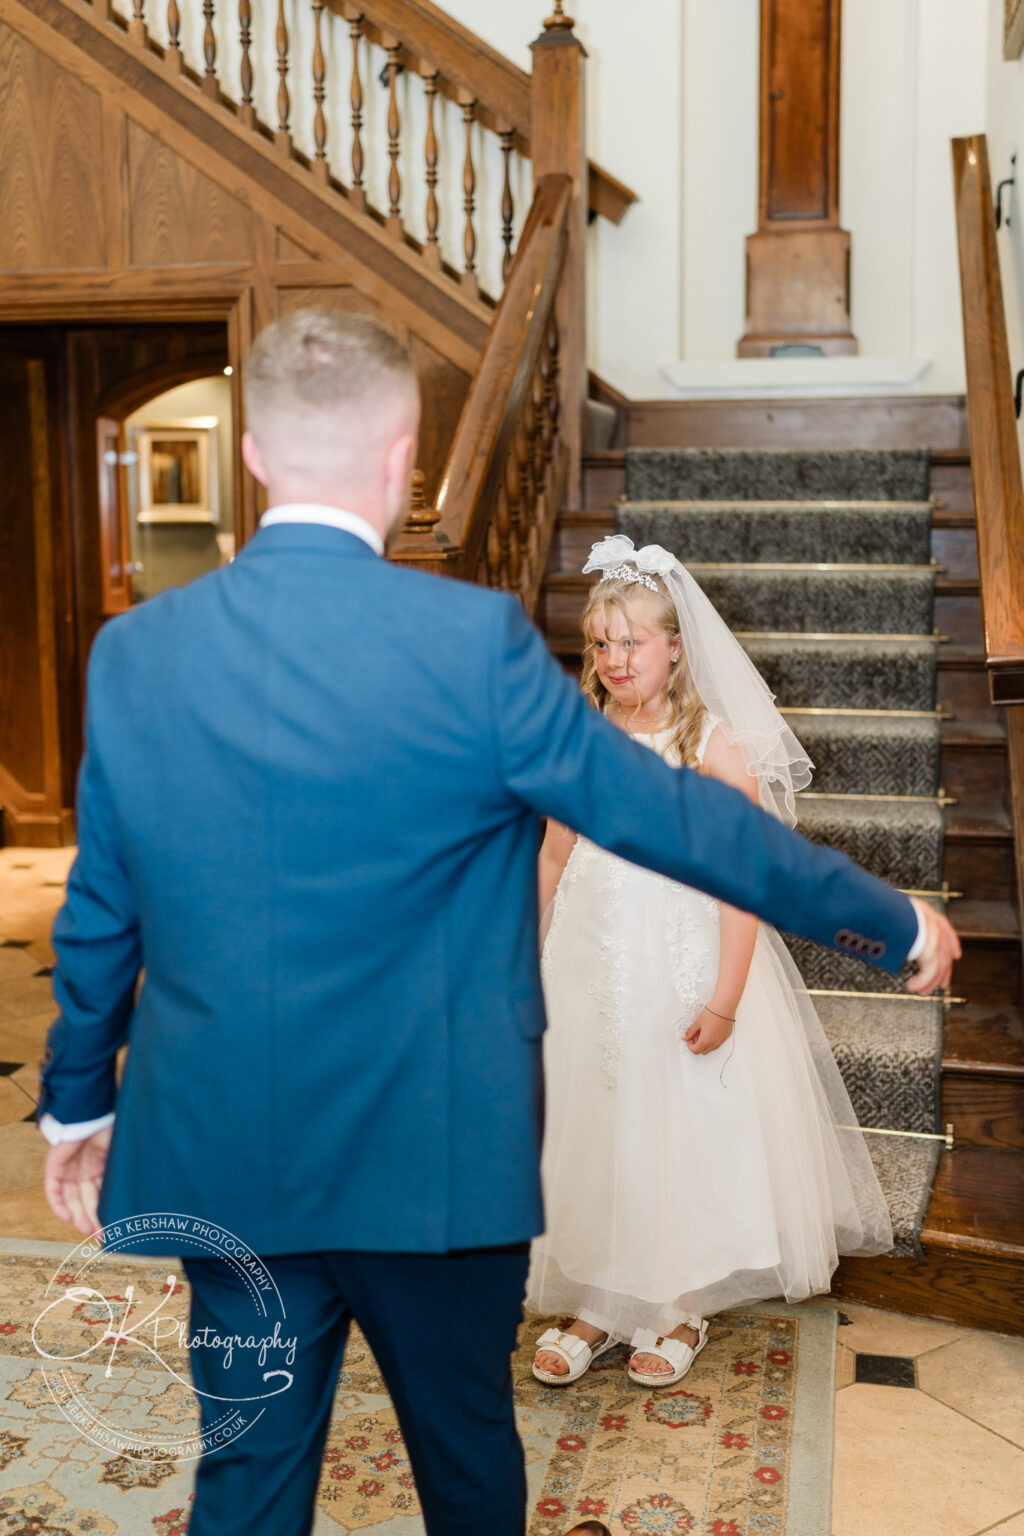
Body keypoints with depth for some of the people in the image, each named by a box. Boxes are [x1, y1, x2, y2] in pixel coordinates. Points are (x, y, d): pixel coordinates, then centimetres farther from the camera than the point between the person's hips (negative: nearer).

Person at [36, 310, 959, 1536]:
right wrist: (893, 925, 3)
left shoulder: (131, 653, -5)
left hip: (218, 1161, 3)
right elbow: (673, 817, -11)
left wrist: (77, 1102, 21)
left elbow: (98, 916, 5)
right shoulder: (473, 640, -18)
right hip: (435, 1160, -3)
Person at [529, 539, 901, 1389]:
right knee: (588, 1131, 11)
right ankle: (597, 1303, 30)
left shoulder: (715, 746, -13)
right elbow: (555, 857, 8)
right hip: (590, 969, 4)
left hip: (685, 968, -4)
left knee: (686, 1134, 8)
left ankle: (681, 1310, 30)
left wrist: (725, 1001, -17)